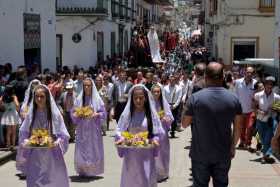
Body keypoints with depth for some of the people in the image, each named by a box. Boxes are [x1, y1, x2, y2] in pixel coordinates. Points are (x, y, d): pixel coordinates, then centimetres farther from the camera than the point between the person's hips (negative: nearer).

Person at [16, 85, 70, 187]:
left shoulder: (54, 114, -6)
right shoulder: (31, 114, 0)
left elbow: (63, 135, -3)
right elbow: (23, 132, 8)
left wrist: (57, 142, -21)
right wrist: (25, 141, -11)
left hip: (51, 155, -2)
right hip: (35, 156, 2)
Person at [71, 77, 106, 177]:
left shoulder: (97, 99, -1)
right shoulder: (79, 99, 5)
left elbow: (103, 113, 1)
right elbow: (73, 113, 8)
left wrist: (96, 114, -17)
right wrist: (78, 114, -12)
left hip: (93, 128, -1)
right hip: (82, 128, 2)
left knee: (93, 148, 0)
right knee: (82, 149, 0)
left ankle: (92, 171, 11)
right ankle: (83, 170, 11)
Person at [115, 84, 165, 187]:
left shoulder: (151, 113, -2)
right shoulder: (127, 113, -1)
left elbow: (158, 133, 2)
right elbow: (119, 130, 4)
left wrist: (155, 139, -16)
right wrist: (121, 138, -14)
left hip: (146, 154, -1)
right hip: (130, 154, 1)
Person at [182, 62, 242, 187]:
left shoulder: (195, 98, -13)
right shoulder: (233, 99, -6)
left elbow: (184, 124, -4)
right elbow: (237, 128, 1)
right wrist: (233, 146, 14)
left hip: (200, 153, -2)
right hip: (223, 154, 2)